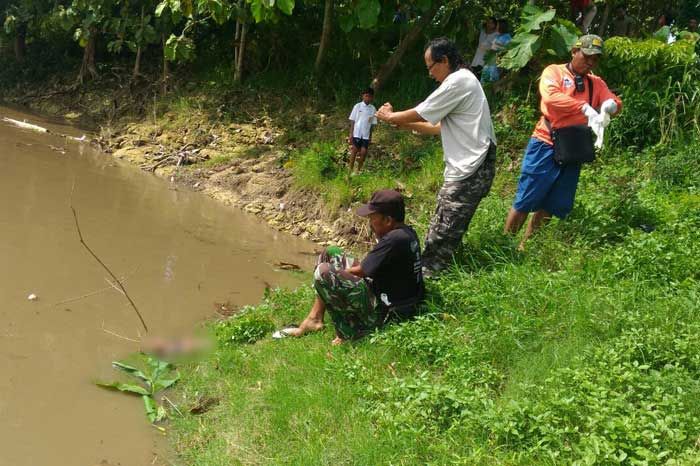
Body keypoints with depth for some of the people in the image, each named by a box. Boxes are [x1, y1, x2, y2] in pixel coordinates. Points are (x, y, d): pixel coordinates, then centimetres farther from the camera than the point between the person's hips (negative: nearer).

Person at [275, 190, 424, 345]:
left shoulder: (394, 240, -26)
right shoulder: (407, 232, 5)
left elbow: (360, 272, -19)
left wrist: (338, 273, -2)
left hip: (387, 313, -11)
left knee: (323, 273, -22)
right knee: (330, 254, 11)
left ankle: (346, 334, -8)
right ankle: (314, 318, 10)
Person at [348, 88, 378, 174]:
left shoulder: (373, 109, 4)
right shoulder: (357, 106, -2)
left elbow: (372, 123, 9)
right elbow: (352, 121, 0)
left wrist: (370, 136, 7)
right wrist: (351, 134, -5)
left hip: (366, 135, 2)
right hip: (357, 134, -2)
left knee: (363, 152, -1)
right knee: (354, 151, -1)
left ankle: (359, 170, 11)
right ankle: (350, 170, 5)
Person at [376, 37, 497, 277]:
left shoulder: (458, 81, -12)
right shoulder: (461, 82, 20)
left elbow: (420, 113, -7)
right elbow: (440, 127, 21)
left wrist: (390, 116, 9)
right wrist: (405, 124, 15)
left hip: (471, 169, -10)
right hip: (466, 167, 10)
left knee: (443, 232, -7)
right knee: (445, 227, 13)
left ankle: (428, 273, -3)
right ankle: (431, 270, 18)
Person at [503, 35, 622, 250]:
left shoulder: (596, 83, 15)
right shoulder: (554, 72, -2)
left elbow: (616, 103, 5)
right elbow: (551, 97, -21)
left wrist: (610, 105, -19)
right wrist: (585, 108, -30)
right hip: (546, 146, -5)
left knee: (551, 207, 9)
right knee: (525, 201, -2)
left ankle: (526, 247, 21)